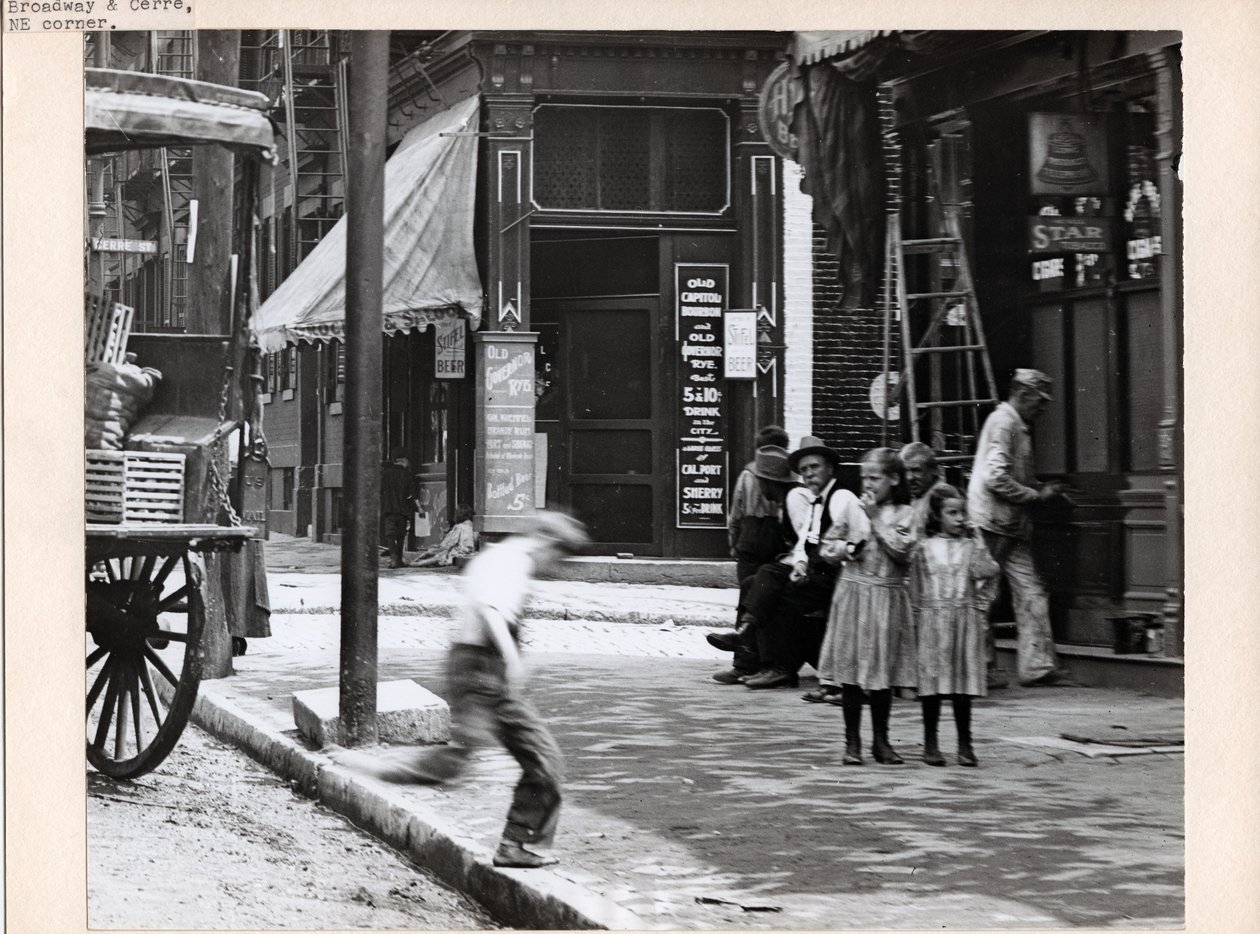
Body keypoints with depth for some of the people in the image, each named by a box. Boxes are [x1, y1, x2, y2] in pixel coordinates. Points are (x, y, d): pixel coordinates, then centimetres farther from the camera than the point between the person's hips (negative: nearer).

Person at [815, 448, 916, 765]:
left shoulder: (903, 514, 0)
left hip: (887, 597, -1)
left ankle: (881, 739, 16)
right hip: (853, 592, 1)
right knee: (850, 669, 0)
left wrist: (876, 518, -12)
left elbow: (901, 551, -14)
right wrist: (847, 548, -8)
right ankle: (852, 740, 7)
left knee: (883, 669, 5)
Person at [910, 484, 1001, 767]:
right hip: (933, 621, -1)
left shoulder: (973, 547, 7)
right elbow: (915, 588, 7)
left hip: (966, 621, 1)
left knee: (963, 682, 1)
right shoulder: (924, 549, 4)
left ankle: (965, 744, 7)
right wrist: (917, 619, 4)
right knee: (932, 682, 1)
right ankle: (930, 744, 9)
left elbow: (988, 574, 1)